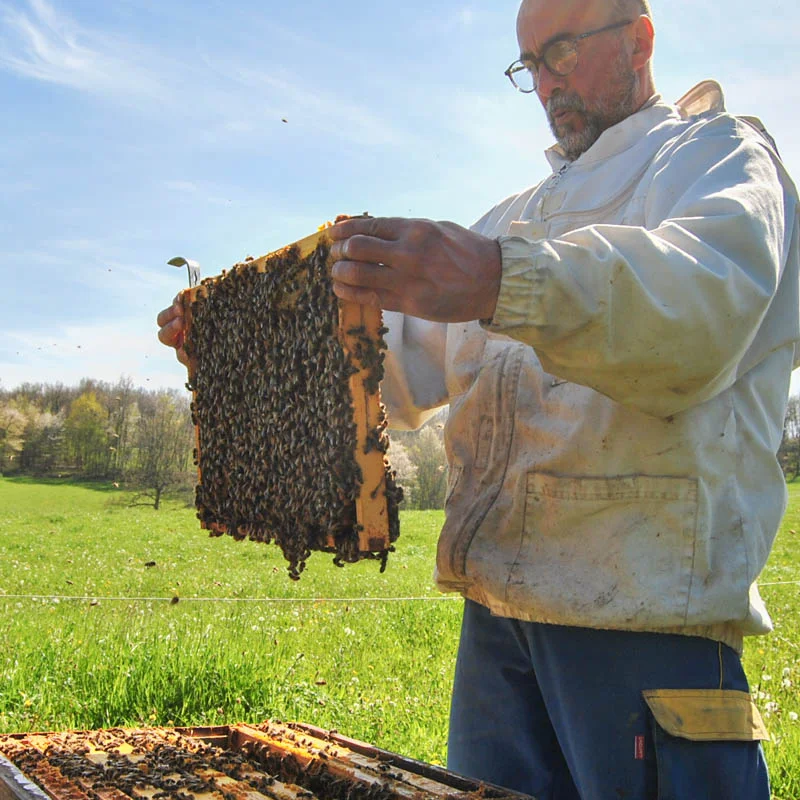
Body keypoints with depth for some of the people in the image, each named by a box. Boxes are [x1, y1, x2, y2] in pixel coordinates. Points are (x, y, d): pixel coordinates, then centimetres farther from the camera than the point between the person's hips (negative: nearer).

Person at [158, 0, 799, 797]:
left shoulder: (722, 156, 3)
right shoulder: (517, 219, 26)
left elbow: (709, 296, -22)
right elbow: (401, 358, 26)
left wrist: (503, 284, -39)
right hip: (497, 600, 7)